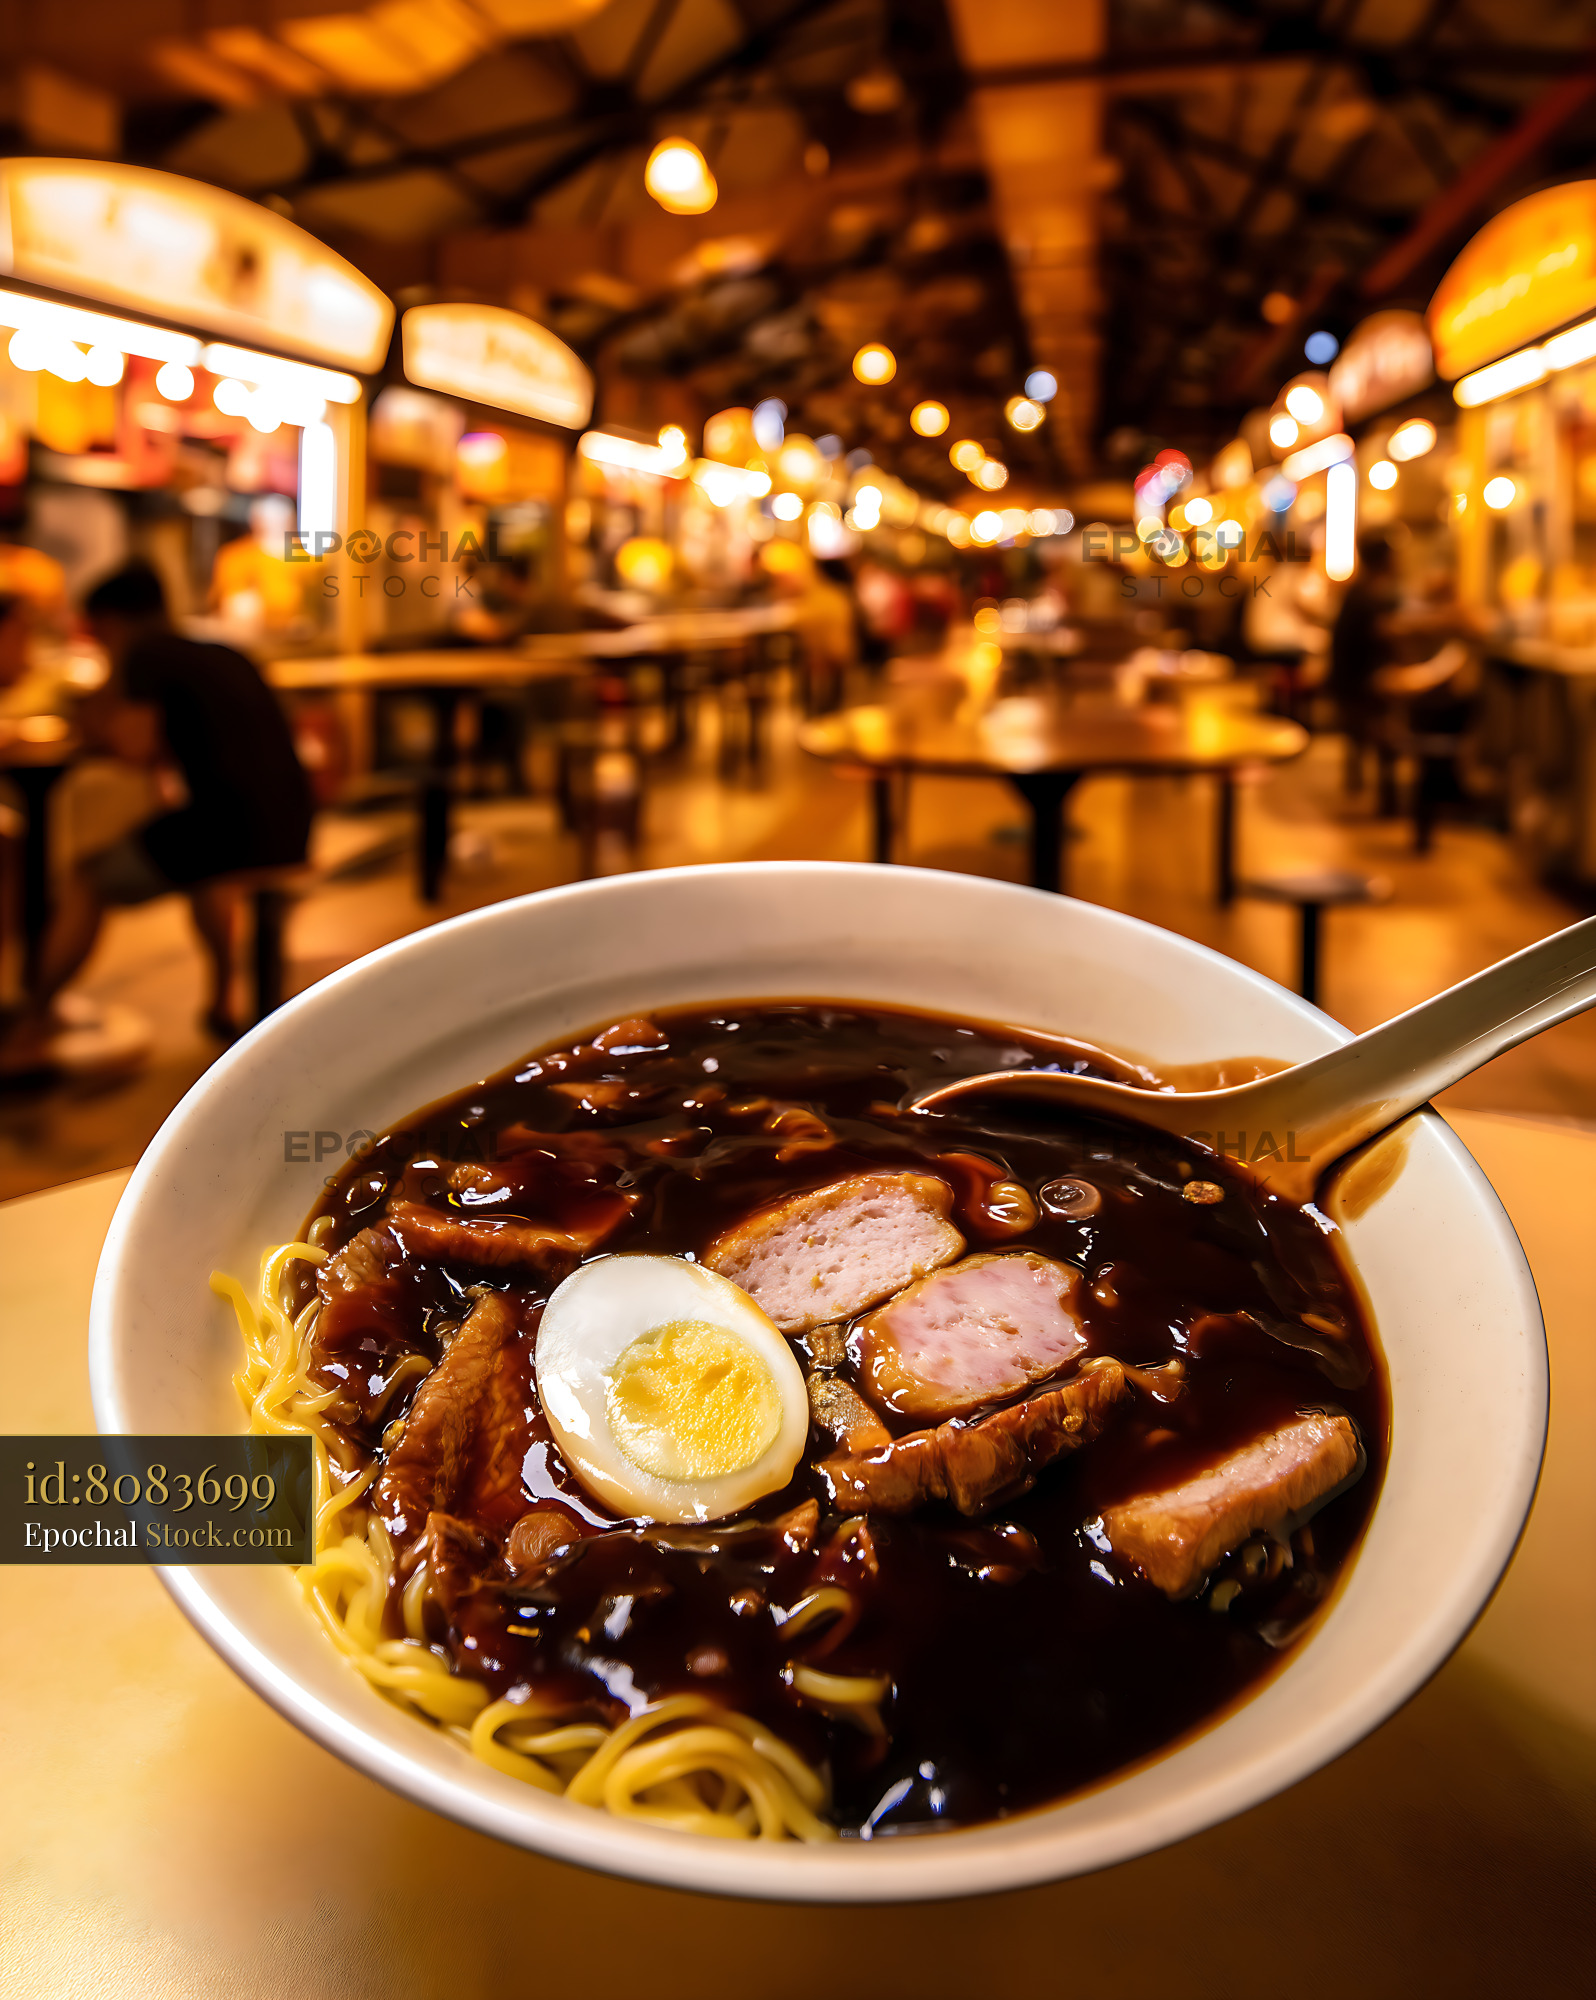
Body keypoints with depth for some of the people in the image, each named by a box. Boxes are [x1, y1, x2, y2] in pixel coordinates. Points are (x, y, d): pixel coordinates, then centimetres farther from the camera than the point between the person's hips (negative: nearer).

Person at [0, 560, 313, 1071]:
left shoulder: (145, 653, 2)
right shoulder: (226, 657, 25)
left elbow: (141, 748, -7)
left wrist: (103, 733, 13)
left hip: (229, 824, -8)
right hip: (290, 831, 8)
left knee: (80, 884, 7)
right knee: (209, 865, 41)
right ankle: (223, 1004, 41)